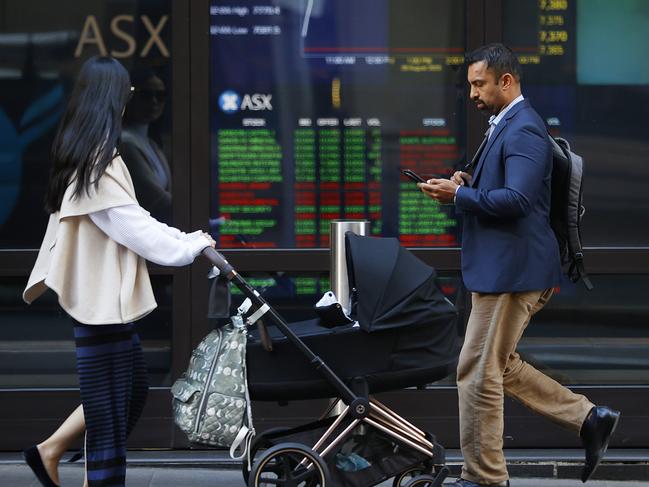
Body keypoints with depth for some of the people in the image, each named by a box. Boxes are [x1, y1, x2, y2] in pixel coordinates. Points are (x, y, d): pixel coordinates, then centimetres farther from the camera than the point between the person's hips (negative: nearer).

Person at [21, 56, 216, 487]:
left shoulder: (82, 155, 11)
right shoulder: (99, 164, -19)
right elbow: (135, 228, -18)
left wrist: (186, 240, 9)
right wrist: (192, 245, -8)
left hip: (103, 298, 10)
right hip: (103, 303, -10)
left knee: (133, 389, 19)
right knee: (109, 419, -4)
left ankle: (51, 449, 23)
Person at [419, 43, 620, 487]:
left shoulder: (523, 130, -16)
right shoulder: (505, 127, 17)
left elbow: (517, 199, -26)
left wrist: (459, 195, -19)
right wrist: (469, 183, 7)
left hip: (512, 271, -11)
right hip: (502, 268, 11)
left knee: (478, 373, -4)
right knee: (501, 367, 17)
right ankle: (589, 419, 20)